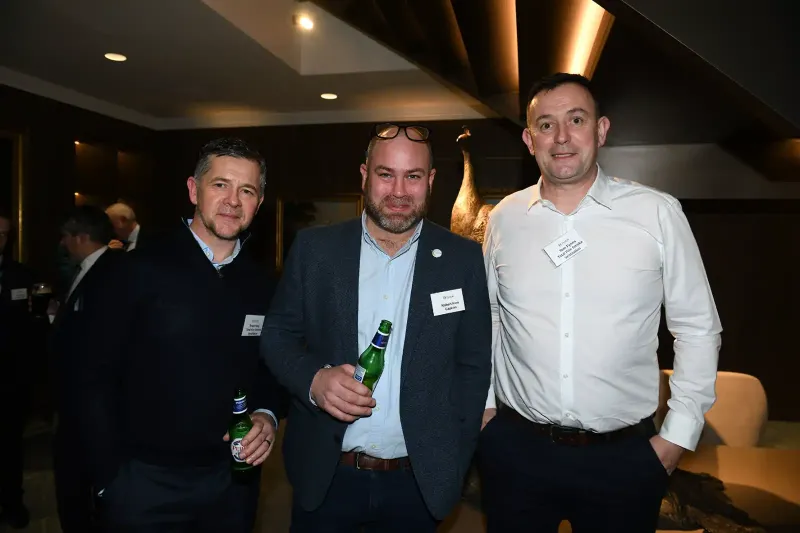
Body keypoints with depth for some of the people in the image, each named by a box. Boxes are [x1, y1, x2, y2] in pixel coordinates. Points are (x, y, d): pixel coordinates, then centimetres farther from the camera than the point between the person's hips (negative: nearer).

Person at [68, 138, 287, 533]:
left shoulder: (262, 285, 0)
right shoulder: (143, 270, -10)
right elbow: (94, 379, -9)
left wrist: (268, 415, -9)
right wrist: (110, 476, -9)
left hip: (233, 479, 4)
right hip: (145, 480, -3)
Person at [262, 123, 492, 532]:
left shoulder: (463, 259, -4)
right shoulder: (314, 248, -4)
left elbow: (474, 367, -1)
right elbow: (277, 334, 1)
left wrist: (452, 462, -3)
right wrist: (314, 379, -18)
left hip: (419, 481, 0)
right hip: (323, 475, 1)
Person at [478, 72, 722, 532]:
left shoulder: (658, 212, -8)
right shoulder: (504, 217, -2)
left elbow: (698, 327, -1)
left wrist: (678, 435, -3)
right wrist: (482, 405, 7)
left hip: (625, 456, -1)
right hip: (515, 446, 2)